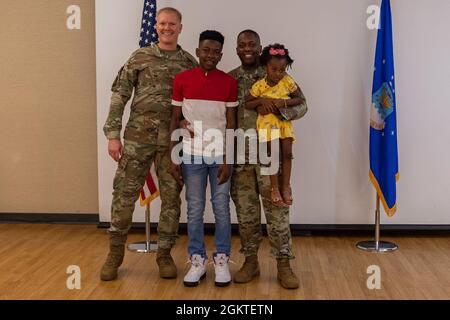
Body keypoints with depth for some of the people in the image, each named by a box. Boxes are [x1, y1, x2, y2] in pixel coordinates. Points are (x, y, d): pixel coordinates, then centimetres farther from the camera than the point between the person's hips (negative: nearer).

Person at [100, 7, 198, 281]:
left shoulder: (190, 63, 8)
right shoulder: (140, 57, 5)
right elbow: (119, 95, 2)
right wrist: (113, 134, -5)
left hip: (174, 139, 1)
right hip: (138, 135, -1)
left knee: (171, 197, 5)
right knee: (125, 192, 0)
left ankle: (164, 254, 20)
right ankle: (115, 253, 16)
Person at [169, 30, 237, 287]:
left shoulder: (229, 82, 0)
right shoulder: (182, 80, 1)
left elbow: (231, 123, 0)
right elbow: (175, 120, 3)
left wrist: (227, 160, -6)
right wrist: (174, 158, -1)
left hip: (220, 156, 0)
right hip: (192, 155, 0)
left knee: (222, 210, 6)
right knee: (194, 211, 7)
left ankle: (222, 260, 18)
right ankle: (198, 260, 19)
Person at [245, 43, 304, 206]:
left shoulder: (287, 81, -7)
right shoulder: (259, 85, -10)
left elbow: (299, 99, -1)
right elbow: (246, 104, -4)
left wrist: (284, 102, -19)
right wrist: (261, 101, -21)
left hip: (285, 121, 2)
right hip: (268, 122, -2)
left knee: (287, 153, -1)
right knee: (273, 155, -3)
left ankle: (285, 186, 12)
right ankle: (274, 188, 9)